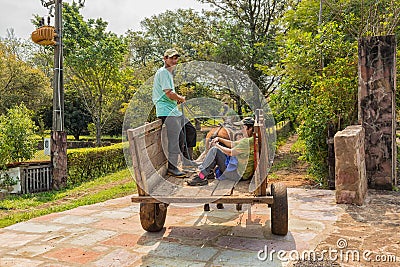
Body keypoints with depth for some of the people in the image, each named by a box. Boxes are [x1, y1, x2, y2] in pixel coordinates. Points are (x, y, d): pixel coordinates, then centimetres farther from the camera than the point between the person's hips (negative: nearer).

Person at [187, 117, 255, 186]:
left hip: (239, 174, -11)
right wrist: (219, 139, 6)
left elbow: (230, 152, -19)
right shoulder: (247, 140, 12)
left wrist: (216, 145, -4)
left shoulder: (248, 141, -20)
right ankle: (209, 173, 14)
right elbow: (232, 144, 20)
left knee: (214, 150, -13)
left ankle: (202, 177, -12)